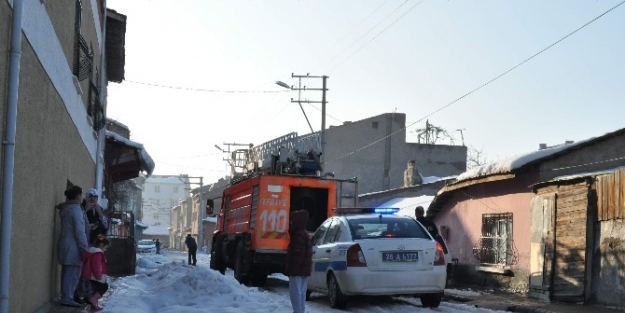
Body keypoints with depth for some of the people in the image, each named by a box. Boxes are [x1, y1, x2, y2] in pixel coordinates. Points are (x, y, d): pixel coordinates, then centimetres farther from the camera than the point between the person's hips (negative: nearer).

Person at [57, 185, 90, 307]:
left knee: (67, 273, 13)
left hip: (65, 245, 10)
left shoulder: (66, 209, 15)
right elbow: (80, 231, -17)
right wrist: (85, 248, -13)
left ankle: (65, 297, 17)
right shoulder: (76, 209, -14)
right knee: (73, 273, -6)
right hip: (73, 247, -10)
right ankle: (67, 298, -6)